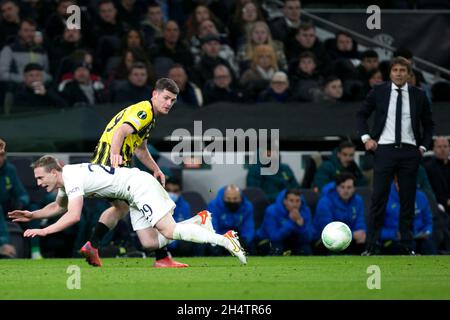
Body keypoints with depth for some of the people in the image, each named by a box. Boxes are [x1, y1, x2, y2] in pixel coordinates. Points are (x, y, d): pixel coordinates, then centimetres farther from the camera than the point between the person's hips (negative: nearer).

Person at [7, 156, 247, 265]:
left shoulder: (73, 178, -19)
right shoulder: (64, 180, 11)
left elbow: (73, 215, -30)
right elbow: (58, 207, 32)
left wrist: (44, 231, -26)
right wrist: (33, 215, 19)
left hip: (139, 186, -9)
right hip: (135, 197, 9)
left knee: (169, 232, -18)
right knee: (151, 243, 3)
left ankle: (224, 240, -15)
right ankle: (199, 222, 11)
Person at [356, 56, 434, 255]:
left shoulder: (418, 96, 6)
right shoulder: (378, 92, 4)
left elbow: (428, 124, 16)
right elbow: (361, 115, 14)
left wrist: (424, 146, 5)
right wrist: (366, 138, 1)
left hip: (409, 151, 1)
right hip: (384, 150, -1)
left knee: (408, 199, 4)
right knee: (378, 198, -4)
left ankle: (407, 246, 10)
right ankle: (371, 246, -4)